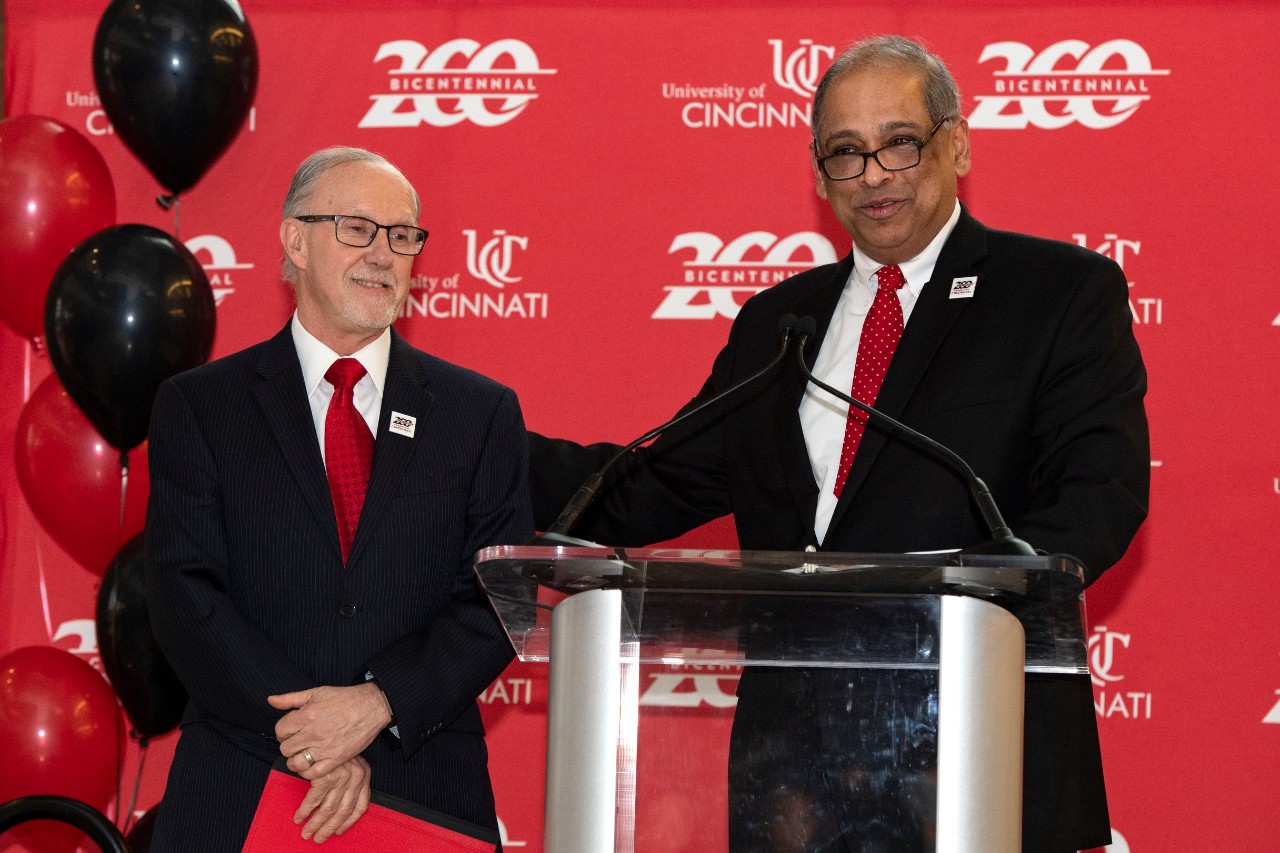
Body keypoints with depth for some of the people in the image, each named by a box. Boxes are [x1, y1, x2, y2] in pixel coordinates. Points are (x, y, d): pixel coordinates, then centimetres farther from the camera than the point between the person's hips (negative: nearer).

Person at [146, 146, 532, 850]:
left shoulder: (482, 413, 7)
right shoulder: (197, 407, 5)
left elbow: (500, 601, 0)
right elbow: (184, 595, -4)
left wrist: (378, 703, -16)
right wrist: (313, 736, -15)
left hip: (427, 793, 1)